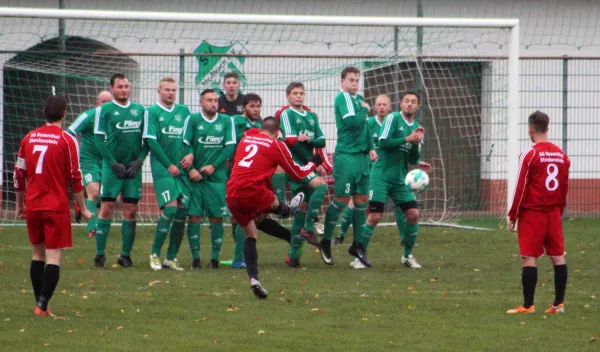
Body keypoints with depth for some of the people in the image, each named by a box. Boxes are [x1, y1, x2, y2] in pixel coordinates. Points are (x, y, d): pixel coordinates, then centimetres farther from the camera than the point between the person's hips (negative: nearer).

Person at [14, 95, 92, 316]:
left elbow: (19, 174, 10)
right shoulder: (67, 140, -7)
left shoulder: (29, 138, 6)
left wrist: (20, 205, 22)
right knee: (54, 256, -3)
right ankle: (42, 306, -12)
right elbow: (75, 178, -6)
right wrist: (83, 209, 2)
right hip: (57, 207, -4)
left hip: (32, 206, 4)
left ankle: (39, 303, 14)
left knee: (37, 254, 16)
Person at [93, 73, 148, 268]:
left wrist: (139, 161, -3)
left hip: (133, 168, 3)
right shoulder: (104, 110, 0)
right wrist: (113, 163, -11)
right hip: (112, 166, -3)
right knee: (107, 208, -7)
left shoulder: (140, 110, 10)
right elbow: (98, 139, -4)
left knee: (130, 211, 2)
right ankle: (100, 254, -3)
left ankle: (125, 255, 8)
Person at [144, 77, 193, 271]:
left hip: (182, 169, 5)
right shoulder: (152, 112, 0)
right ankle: (155, 253, -6)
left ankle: (171, 257, 8)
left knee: (182, 211, 0)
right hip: (162, 168, -5)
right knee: (170, 208, -17)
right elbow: (151, 141, -6)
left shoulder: (184, 111, 14)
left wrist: (191, 154, -3)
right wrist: (168, 165, -10)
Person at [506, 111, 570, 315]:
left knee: (529, 258, -3)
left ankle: (528, 305, -4)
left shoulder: (530, 155, -11)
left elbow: (521, 189, -11)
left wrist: (512, 216, -4)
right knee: (558, 257, 8)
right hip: (554, 213, 6)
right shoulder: (561, 155, 7)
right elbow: (565, 187, 12)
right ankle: (559, 304, 9)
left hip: (532, 214, -6)